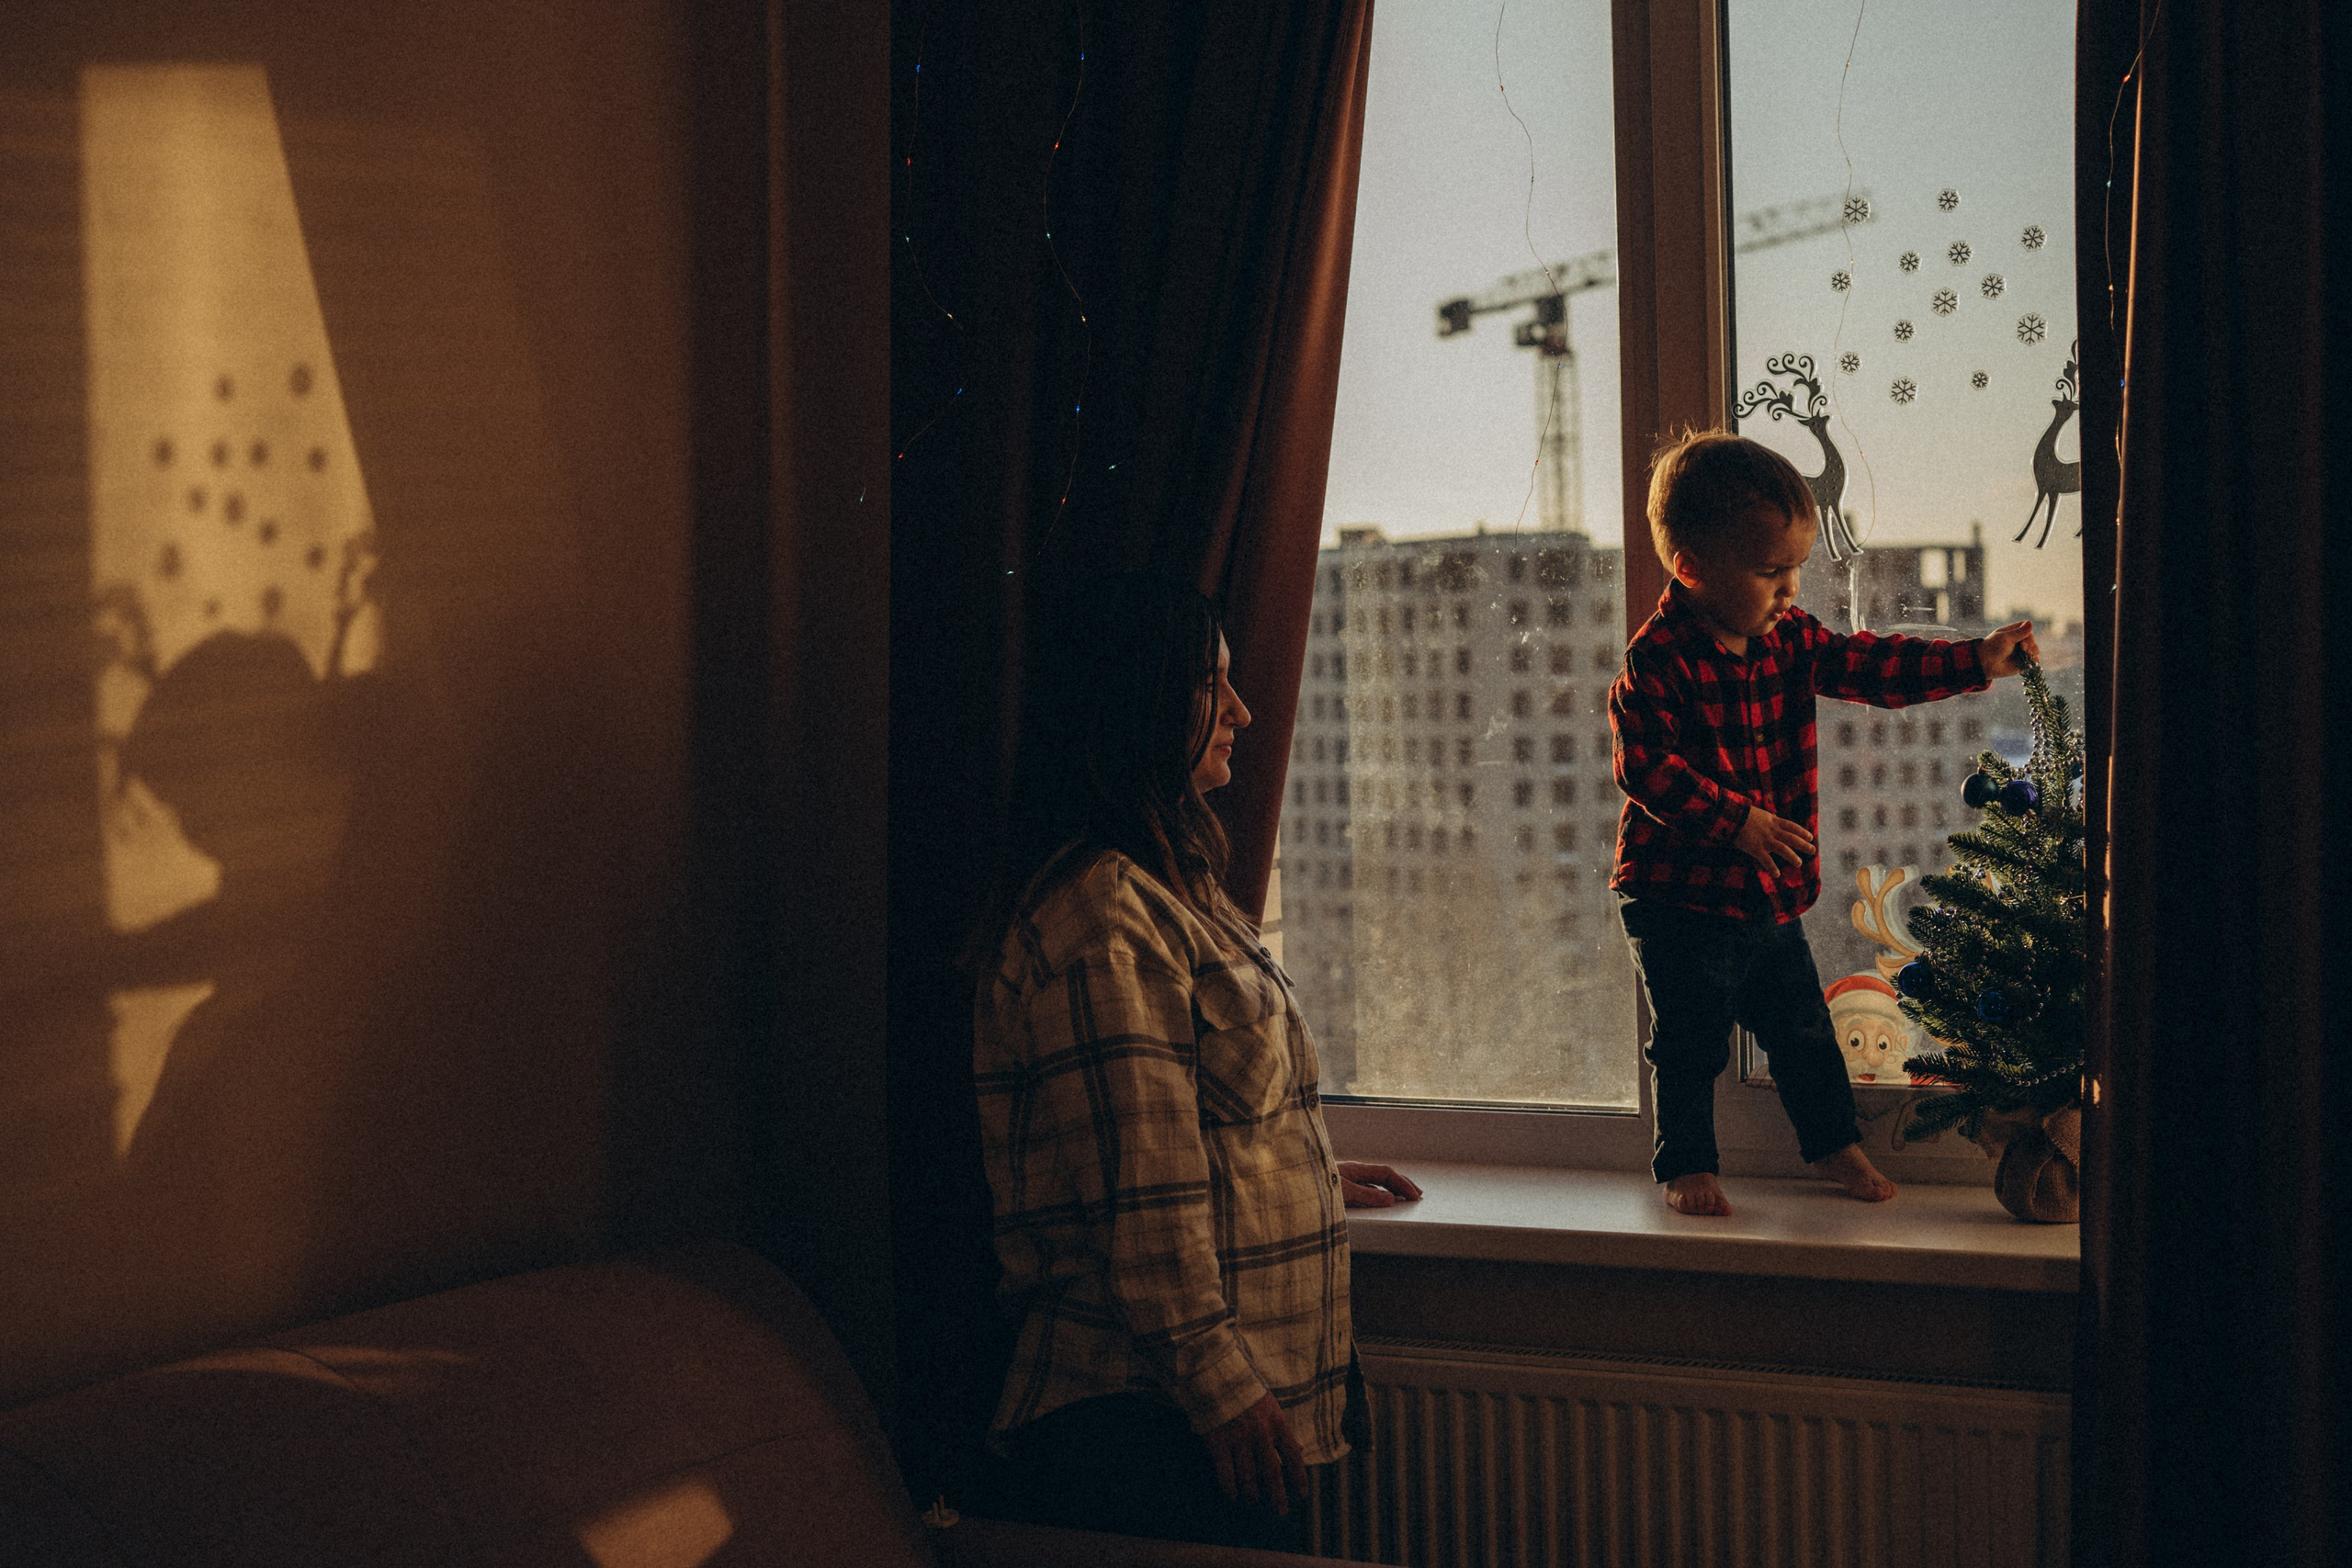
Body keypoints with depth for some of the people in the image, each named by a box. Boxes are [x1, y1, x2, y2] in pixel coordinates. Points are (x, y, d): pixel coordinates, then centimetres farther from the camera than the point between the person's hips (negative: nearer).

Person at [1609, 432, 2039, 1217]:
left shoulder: (1788, 637, 2)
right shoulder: (1657, 661, -21)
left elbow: (1866, 666, 7)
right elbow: (1647, 768, -23)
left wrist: (1974, 661, -1)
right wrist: (1736, 821, -27)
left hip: (1770, 891, 7)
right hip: (1680, 896, -6)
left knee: (1802, 1027, 16)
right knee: (1688, 1044, 3)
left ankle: (1834, 1143, 33)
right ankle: (1687, 1165, 18)